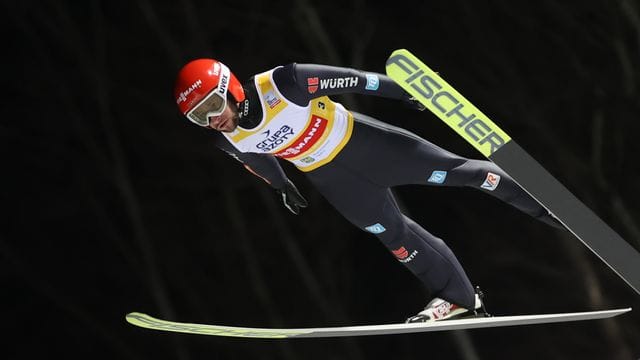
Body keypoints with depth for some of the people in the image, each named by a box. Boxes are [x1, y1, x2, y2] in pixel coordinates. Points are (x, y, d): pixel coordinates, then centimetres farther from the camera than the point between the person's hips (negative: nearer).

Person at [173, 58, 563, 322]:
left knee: (452, 169, 0)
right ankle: (459, 297, 20)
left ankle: (542, 203, 18)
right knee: (394, 234, 4)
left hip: (358, 140, -4)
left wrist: (405, 90, -16)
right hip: (327, 175, 4)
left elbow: (352, 80, -23)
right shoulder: (228, 141, -16)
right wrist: (283, 187, 24)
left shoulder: (281, 85, -33)